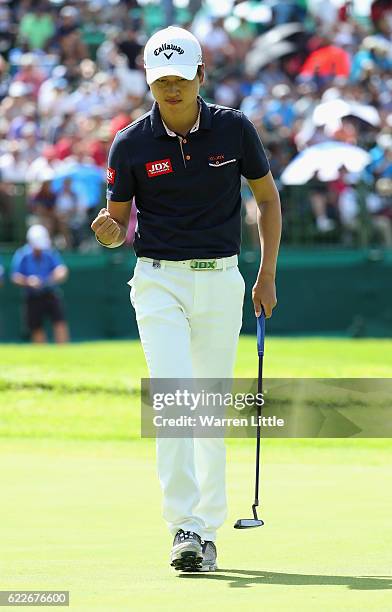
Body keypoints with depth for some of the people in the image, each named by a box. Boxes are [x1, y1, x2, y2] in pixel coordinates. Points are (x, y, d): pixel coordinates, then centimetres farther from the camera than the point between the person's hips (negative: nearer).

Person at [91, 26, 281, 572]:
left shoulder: (234, 129, -2)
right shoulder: (131, 144, -4)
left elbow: (268, 198, 11)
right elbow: (118, 224, 5)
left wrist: (268, 275, 7)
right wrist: (108, 230, -21)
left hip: (221, 282, 1)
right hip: (158, 281, -1)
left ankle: (208, 531, 13)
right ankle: (184, 527, -20)